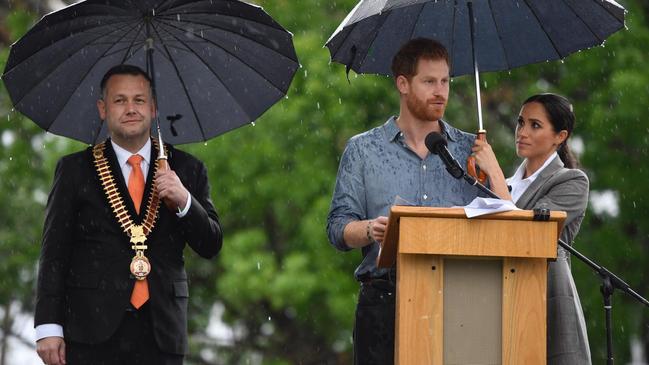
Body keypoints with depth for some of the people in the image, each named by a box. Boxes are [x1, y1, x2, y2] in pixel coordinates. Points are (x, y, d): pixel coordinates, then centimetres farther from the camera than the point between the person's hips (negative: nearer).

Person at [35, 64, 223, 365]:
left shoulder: (186, 169, 11)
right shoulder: (75, 170, 7)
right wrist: (49, 328, -6)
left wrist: (184, 201, -11)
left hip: (161, 334, 1)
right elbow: (54, 253, 3)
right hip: (94, 334, -1)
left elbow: (211, 246, 8)